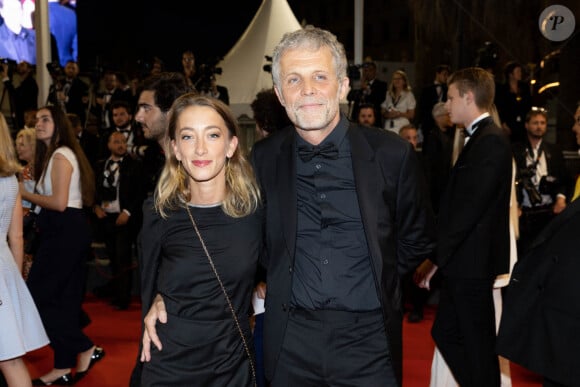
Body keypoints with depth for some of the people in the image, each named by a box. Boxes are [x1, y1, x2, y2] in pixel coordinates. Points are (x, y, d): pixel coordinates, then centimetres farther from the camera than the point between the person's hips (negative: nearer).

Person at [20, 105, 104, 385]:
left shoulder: (60, 156, -13)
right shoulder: (54, 154, 19)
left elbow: (59, 203, -20)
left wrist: (24, 194, -10)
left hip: (64, 232, -10)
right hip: (66, 231, 10)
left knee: (37, 296, -5)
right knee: (63, 299, 11)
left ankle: (86, 349, 2)